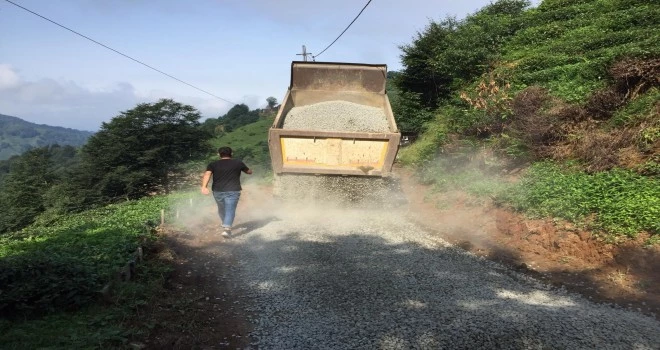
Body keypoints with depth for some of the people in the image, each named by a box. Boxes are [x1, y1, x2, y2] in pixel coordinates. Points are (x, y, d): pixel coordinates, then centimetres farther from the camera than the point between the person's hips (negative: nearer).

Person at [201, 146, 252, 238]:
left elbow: (207, 174, -10)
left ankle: (225, 225, 44)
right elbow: (249, 172, 19)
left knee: (221, 209, 23)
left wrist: (204, 187, -21)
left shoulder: (213, 164, 7)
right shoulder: (238, 163, 7)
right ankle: (227, 228, -25)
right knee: (230, 210, -6)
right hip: (233, 191, -3)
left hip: (217, 191, 3)